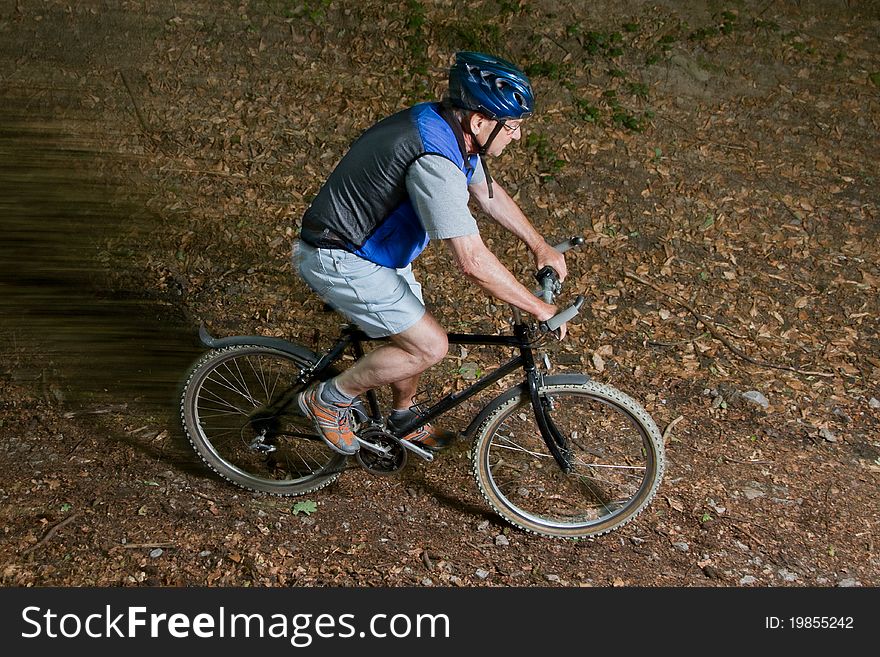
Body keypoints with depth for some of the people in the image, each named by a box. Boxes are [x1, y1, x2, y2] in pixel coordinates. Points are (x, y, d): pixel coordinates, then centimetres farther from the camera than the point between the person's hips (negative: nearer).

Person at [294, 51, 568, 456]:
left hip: (372, 245, 10)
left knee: (413, 339, 19)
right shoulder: (434, 160, -33)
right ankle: (330, 399, 5)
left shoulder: (449, 129, -2)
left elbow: (488, 193, 17)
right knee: (430, 346, -10)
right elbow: (473, 262, -33)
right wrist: (540, 310, -22)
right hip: (339, 261, -10)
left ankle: (403, 421, 43)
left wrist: (539, 245, 15)